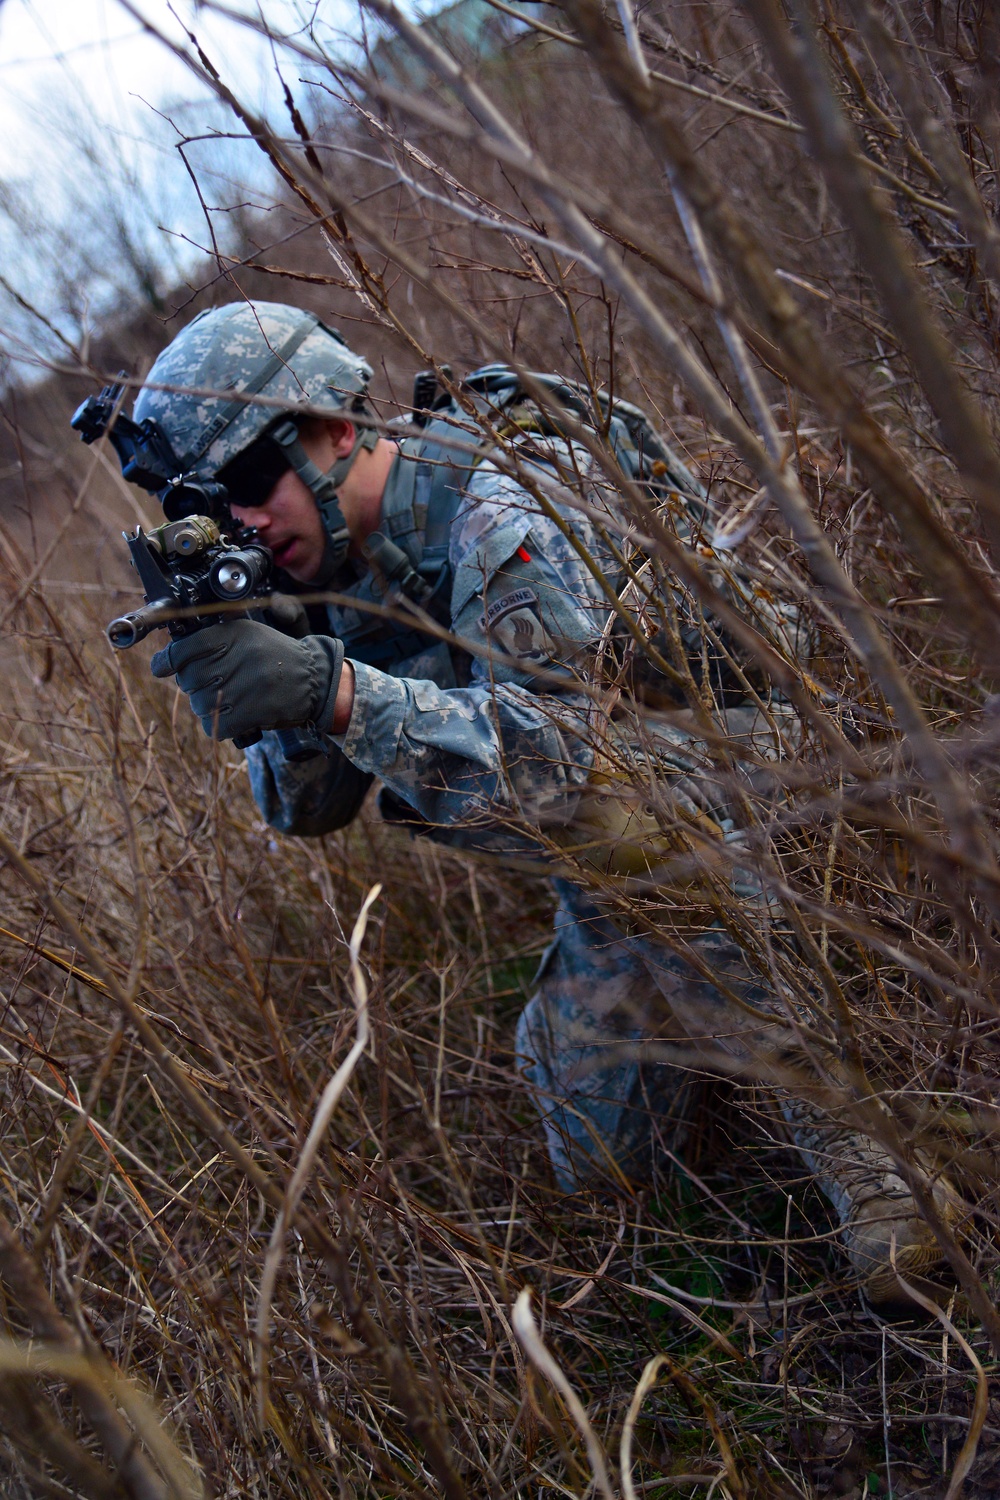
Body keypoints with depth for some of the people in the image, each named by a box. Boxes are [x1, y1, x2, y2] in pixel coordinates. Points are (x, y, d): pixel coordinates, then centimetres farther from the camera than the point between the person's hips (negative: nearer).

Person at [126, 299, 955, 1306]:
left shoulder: (496, 512, -27)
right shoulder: (337, 574, -1)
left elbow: (552, 761, -37)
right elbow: (310, 807, -3)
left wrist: (332, 689, -48)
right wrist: (261, 679, -24)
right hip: (602, 886, 8)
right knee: (600, 1159, 9)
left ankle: (860, 1150, -21)